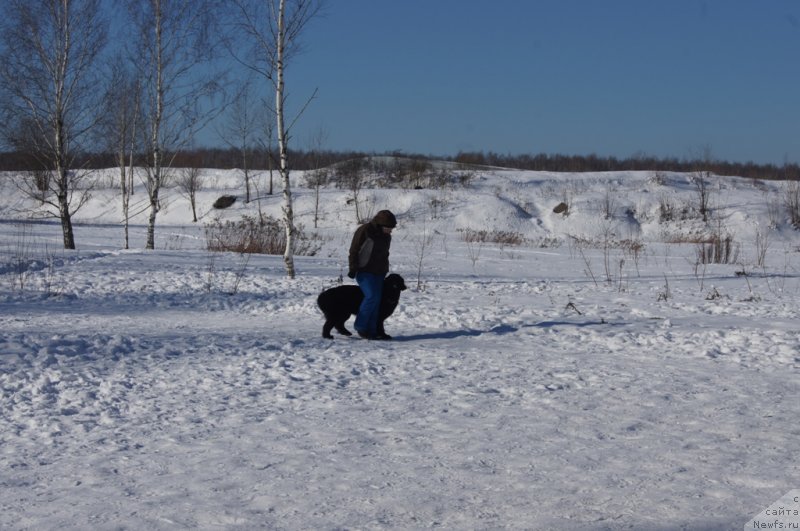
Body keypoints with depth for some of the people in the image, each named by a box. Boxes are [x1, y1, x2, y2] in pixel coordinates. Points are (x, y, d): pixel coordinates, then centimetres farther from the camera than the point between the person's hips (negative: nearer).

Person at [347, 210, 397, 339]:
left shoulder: (386, 236, 11)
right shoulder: (364, 231, -12)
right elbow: (354, 251, -11)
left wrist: (385, 271, 21)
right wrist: (353, 269, -14)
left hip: (378, 273, 7)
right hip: (364, 271, -7)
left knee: (376, 300, 2)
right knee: (371, 296, -19)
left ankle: (371, 330, 5)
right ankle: (360, 326, -8)